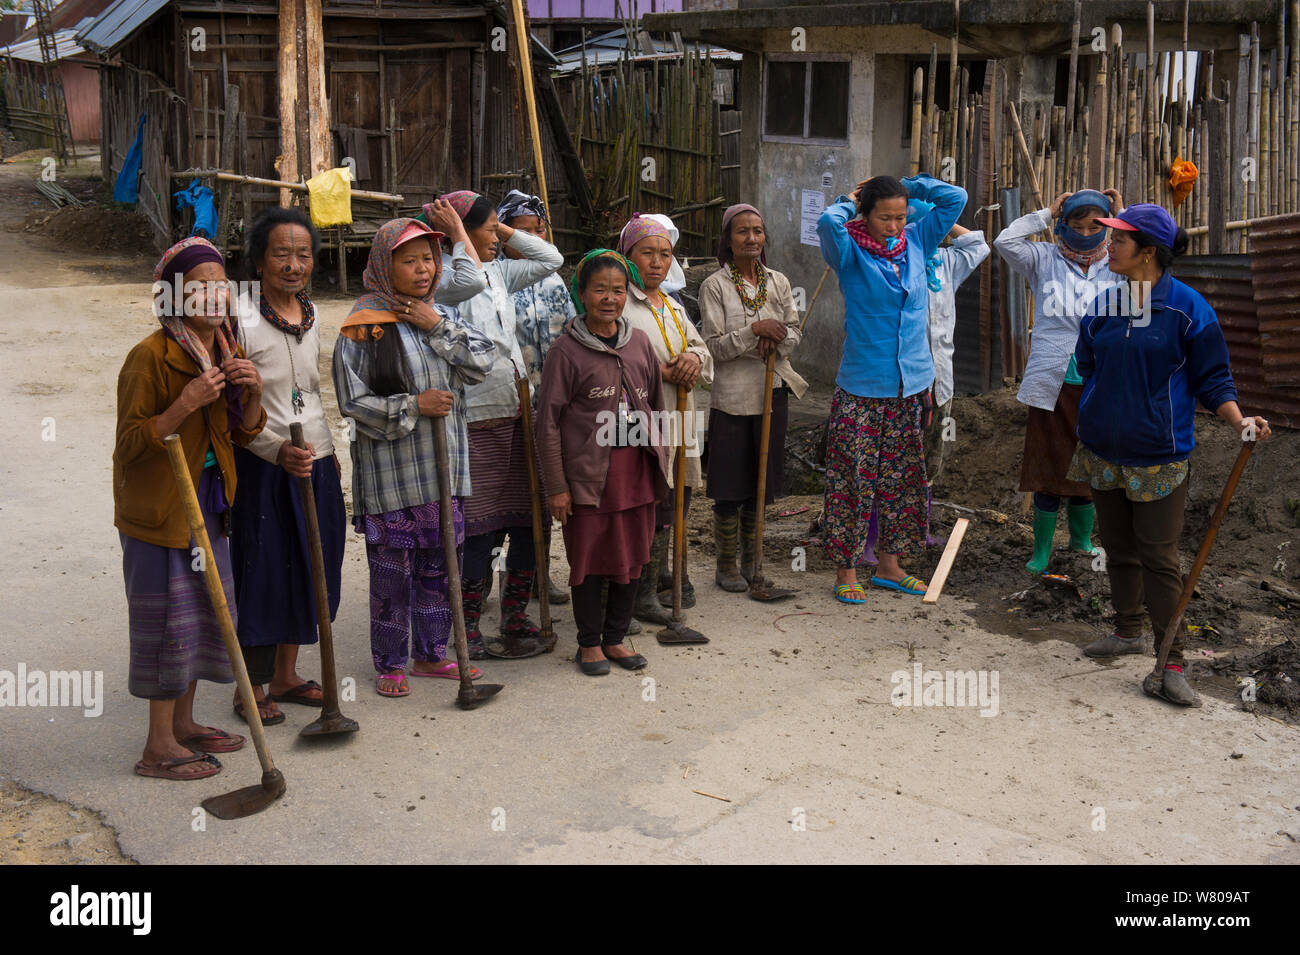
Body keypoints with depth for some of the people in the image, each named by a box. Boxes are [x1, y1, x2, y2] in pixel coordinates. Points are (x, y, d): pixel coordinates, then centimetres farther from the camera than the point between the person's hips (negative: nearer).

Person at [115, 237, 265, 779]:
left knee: (207, 609, 15)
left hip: (208, 500, 8)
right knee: (169, 616, -2)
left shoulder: (225, 351, 6)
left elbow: (242, 435, 12)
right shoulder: (151, 357, -18)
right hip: (158, 505, -8)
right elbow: (131, 443, -18)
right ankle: (159, 746, 10)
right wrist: (186, 404, -29)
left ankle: (183, 722, 31)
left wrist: (253, 394, -8)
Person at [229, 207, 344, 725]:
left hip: (316, 464, 7)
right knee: (262, 573, 1)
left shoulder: (309, 312, 8)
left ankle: (285, 676, 30)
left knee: (309, 568, 14)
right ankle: (251, 687, 17)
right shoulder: (241, 319, -15)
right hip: (263, 468, -7)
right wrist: (278, 450, -29)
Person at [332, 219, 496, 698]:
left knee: (439, 563, 13)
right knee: (392, 568, 3)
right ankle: (390, 663, 19)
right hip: (390, 469, -5)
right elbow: (354, 402, -11)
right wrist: (414, 405, -19)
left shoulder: (442, 315, 10)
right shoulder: (364, 326, -8)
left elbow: (483, 361, -2)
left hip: (444, 463, 5)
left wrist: (438, 327, -11)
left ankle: (431, 654, 28)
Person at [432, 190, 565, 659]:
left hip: (518, 414, 8)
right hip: (477, 421, -8)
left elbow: (551, 259, 20)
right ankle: (467, 634, 10)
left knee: (528, 523, 11)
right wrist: (456, 230, -17)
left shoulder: (499, 273, 14)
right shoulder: (444, 280, -10)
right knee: (479, 532, -3)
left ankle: (515, 622, 24)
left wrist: (506, 231, 12)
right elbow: (469, 280, -31)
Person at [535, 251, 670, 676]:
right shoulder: (567, 350, -7)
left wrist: (660, 464, 13)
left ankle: (615, 638, 26)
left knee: (632, 558, 11)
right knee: (589, 560, 4)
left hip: (636, 472, 5)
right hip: (588, 475, -5)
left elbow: (657, 407, 16)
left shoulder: (640, 343, 8)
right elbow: (548, 422, -7)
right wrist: (557, 486, -10)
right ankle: (589, 643, 21)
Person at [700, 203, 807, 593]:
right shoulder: (714, 286, -6)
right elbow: (714, 345, -11)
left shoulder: (778, 282, 8)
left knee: (761, 480, 11)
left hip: (772, 393, 4)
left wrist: (777, 339, -13)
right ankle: (726, 564, 14)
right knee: (729, 486, 1)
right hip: (730, 396, -4)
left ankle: (750, 560, 24)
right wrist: (755, 330, -23)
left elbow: (795, 333, 9)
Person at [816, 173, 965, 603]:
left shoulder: (916, 242, 7)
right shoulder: (851, 252, -7)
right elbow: (828, 222, -27)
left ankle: (889, 566, 26)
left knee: (902, 478, 13)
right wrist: (851, 203, -8)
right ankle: (846, 571, 10)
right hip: (861, 389, -5)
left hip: (909, 386, 5)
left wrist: (909, 185, 7)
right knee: (853, 479, -1)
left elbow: (956, 198, 9)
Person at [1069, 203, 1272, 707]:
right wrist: (1098, 413, 6)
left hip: (1158, 456, -5)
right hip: (1103, 450, 5)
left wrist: (1240, 420, -19)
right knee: (1119, 548, 17)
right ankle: (1127, 631, 34)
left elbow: (1212, 377, -6)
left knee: (1159, 558, -4)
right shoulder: (1102, 306, 3)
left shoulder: (1187, 308, -9)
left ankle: (1171, 665, 2)